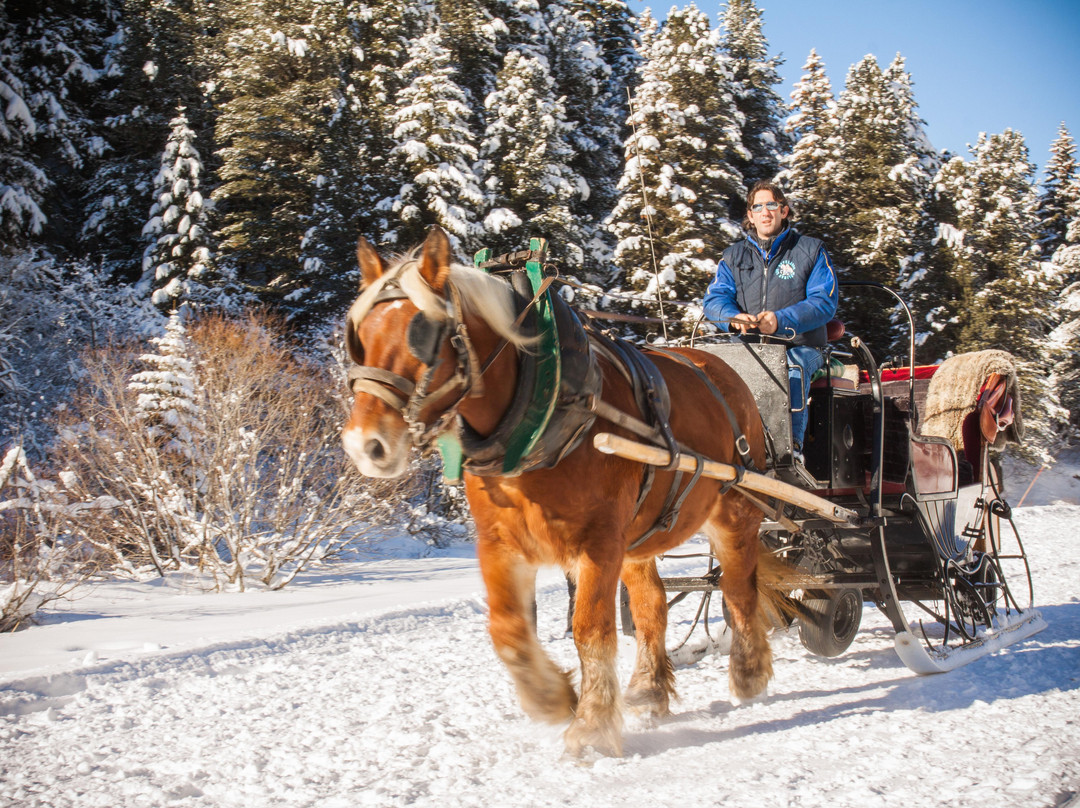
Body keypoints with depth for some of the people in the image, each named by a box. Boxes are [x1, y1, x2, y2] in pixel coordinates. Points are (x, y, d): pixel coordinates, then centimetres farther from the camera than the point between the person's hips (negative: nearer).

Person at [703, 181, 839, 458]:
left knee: (793, 368, -36)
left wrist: (782, 320, -23)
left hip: (799, 345, -2)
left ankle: (791, 445, -47)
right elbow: (714, 298, 3)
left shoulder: (810, 250, 7)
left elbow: (825, 302, -5)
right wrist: (734, 317, -22)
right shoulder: (734, 256, 17)